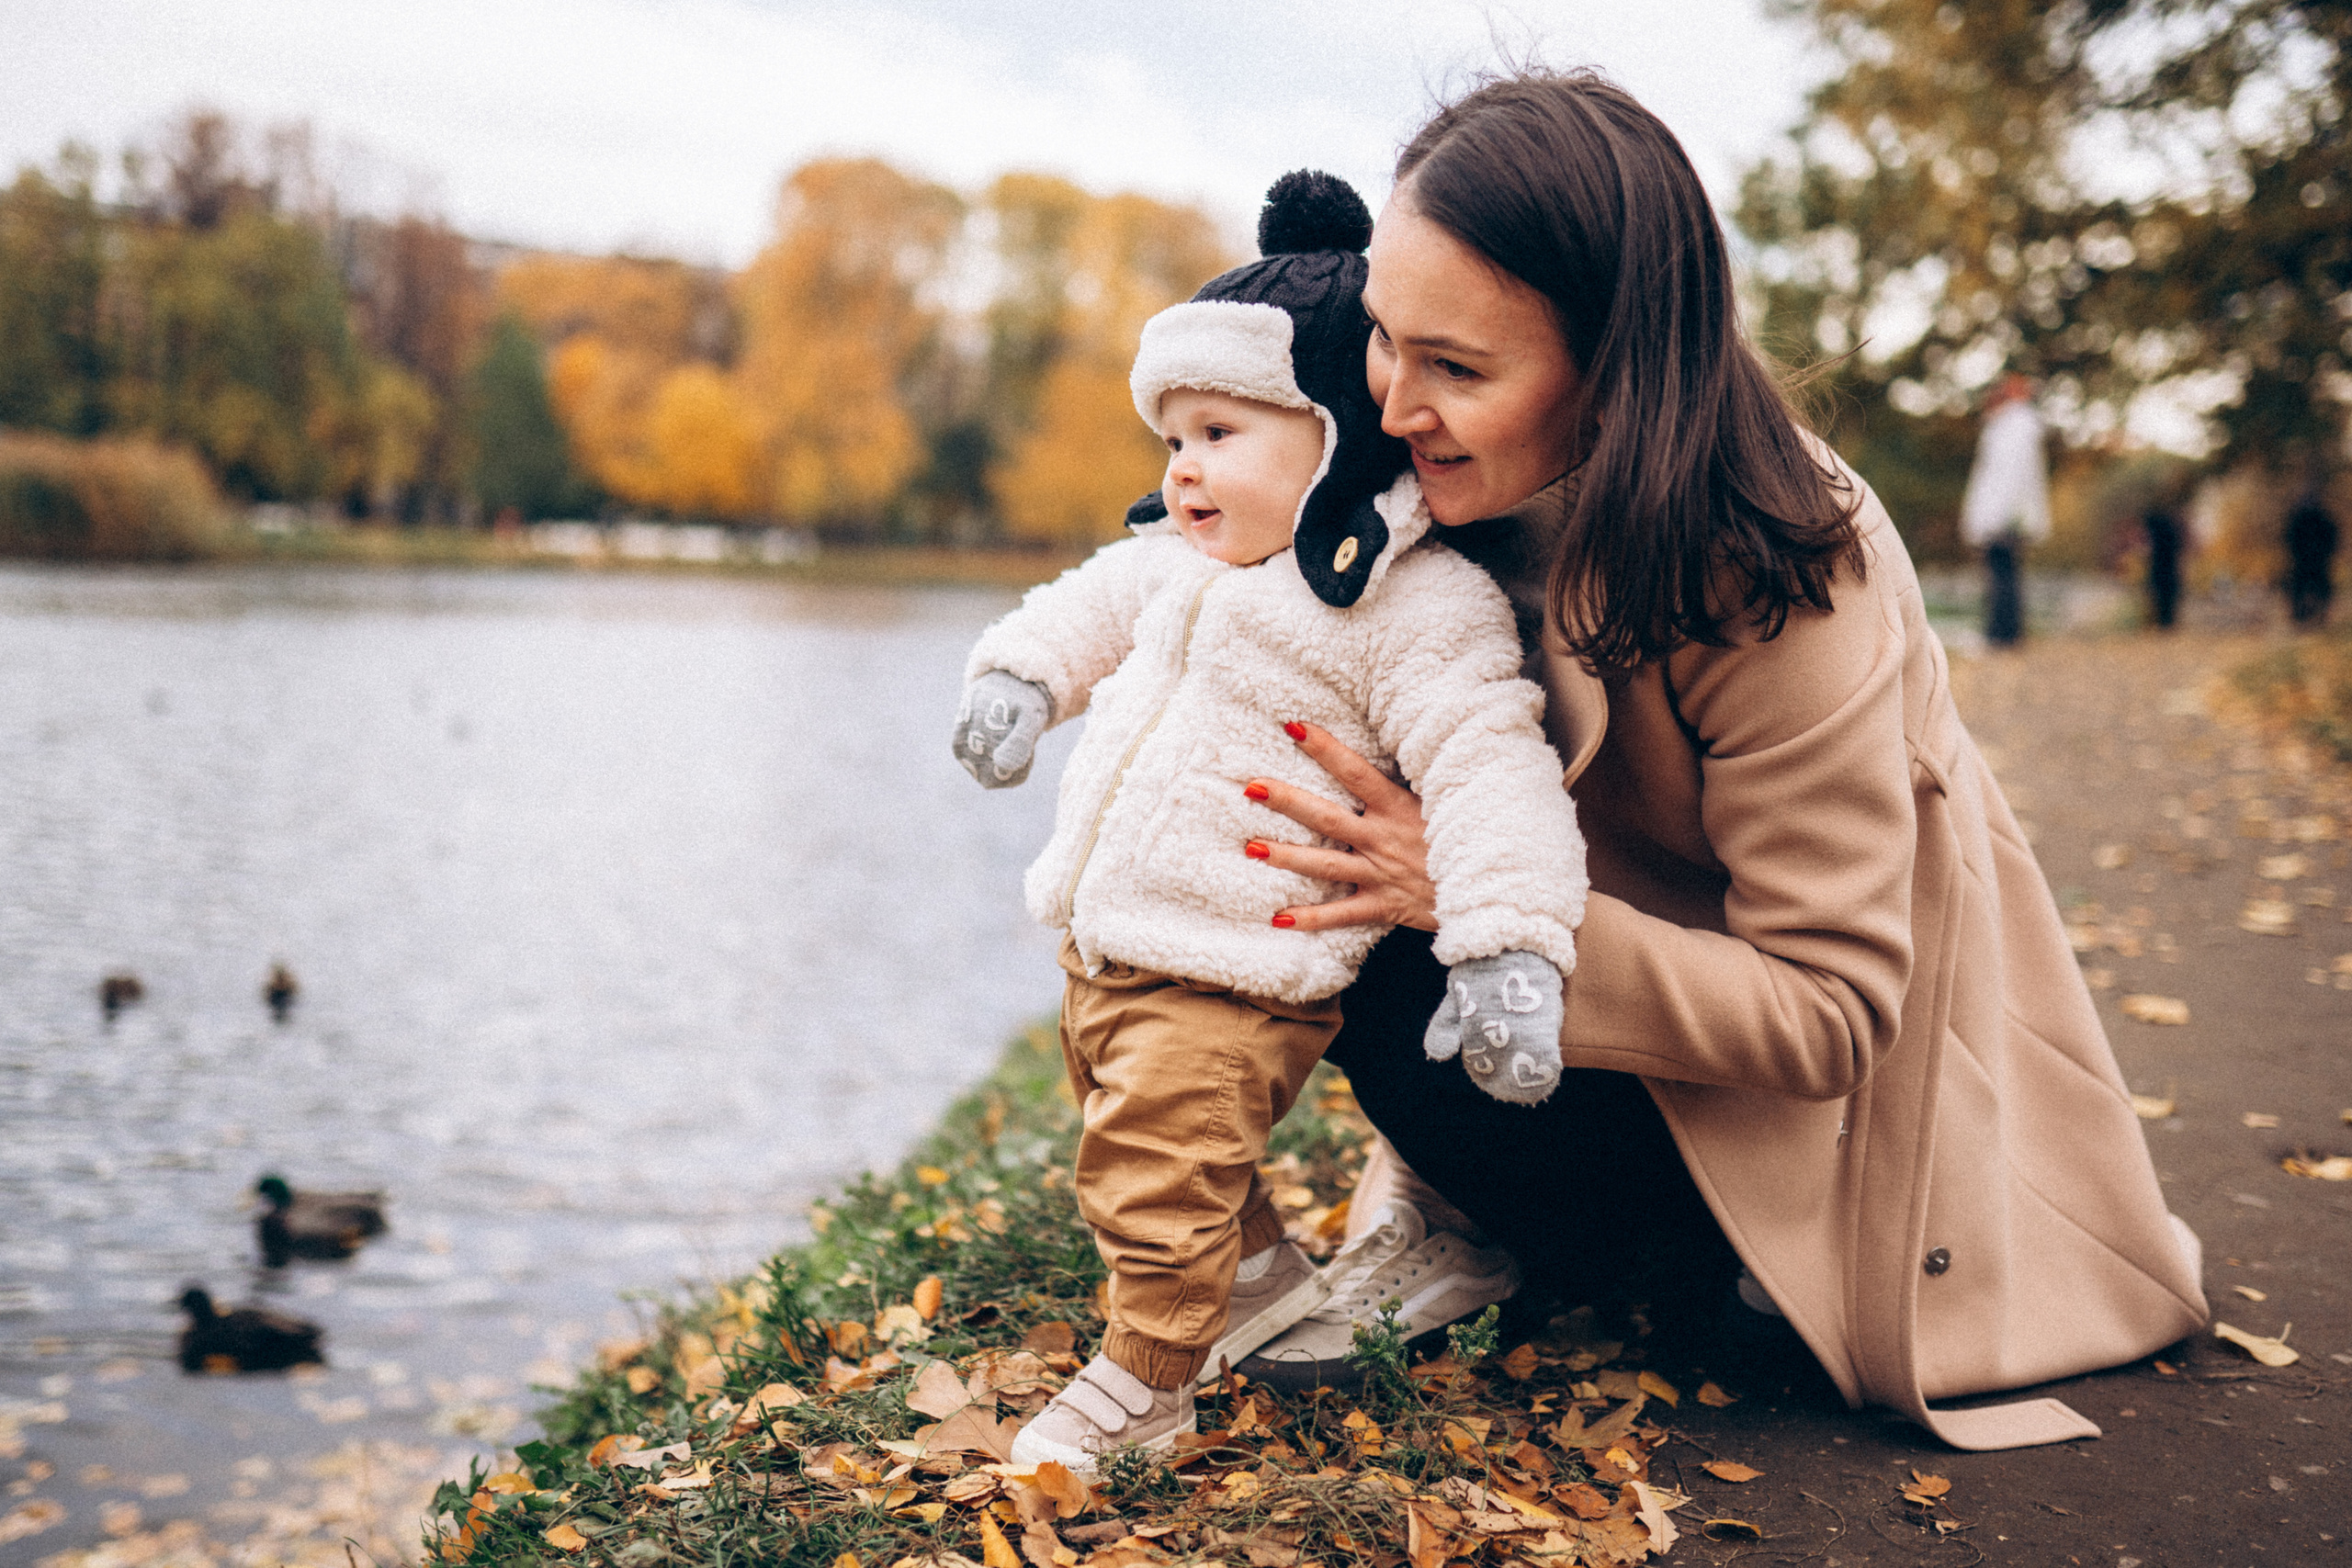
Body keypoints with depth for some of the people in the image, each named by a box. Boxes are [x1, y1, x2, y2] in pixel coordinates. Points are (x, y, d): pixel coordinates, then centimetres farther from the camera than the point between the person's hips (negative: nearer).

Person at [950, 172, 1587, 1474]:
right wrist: (1021, 671, 5)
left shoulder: (1417, 606, -18)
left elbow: (1488, 765, -25)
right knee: (1141, 1131, 24)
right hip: (1107, 940, 9)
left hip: (1234, 980, -9)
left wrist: (1508, 945, -34)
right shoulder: (1182, 561, 7)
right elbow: (1100, 606, 24)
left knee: (1161, 1170, -9)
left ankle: (1143, 1382, 12)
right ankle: (1262, 1271, 44)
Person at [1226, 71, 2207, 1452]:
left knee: (1417, 1017, -30)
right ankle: (1452, 1217, 1)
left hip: (1821, 1074, -7)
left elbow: (1829, 1013, -30)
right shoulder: (1490, 478, -13)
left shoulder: (1781, 582, -33)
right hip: (1657, 924, 7)